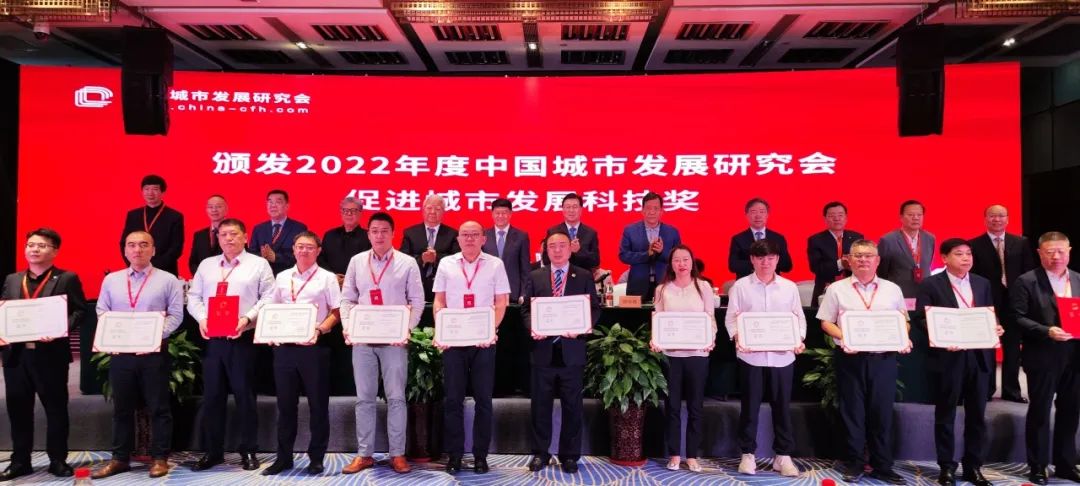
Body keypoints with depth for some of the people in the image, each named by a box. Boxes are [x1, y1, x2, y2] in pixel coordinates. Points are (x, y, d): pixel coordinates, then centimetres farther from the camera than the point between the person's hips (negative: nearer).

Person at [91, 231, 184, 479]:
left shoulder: (168, 280, 1)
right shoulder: (111, 280, 13)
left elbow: (175, 315, -4)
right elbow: (102, 312, 11)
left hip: (154, 352, -3)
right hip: (119, 352, 3)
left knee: (158, 407, 1)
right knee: (122, 408, 11)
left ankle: (159, 458, 10)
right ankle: (120, 458, 21)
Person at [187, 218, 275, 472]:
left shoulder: (259, 264, 3)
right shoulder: (206, 265, 15)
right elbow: (194, 296, 12)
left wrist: (248, 318, -17)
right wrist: (201, 318, -6)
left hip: (243, 339, -4)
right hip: (212, 339, 4)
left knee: (244, 395, 2)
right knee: (211, 396, 8)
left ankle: (249, 451, 13)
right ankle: (211, 451, 20)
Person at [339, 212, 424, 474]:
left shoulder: (407, 263, 1)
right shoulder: (357, 261, 8)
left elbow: (417, 301, 1)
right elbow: (347, 298, 10)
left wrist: (406, 329, -11)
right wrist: (348, 326, -5)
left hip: (394, 340, -2)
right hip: (362, 339, 3)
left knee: (396, 397, 2)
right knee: (364, 398, 7)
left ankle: (397, 454, 12)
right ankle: (364, 454, 17)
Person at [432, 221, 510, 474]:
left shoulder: (495, 265, 4)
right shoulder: (446, 264, 8)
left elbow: (501, 302, 2)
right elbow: (439, 300, 8)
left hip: (483, 340, -1)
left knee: (483, 398, 4)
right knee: (453, 398, 4)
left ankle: (480, 455, 14)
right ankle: (454, 454, 14)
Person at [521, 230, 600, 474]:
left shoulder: (584, 276, 4)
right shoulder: (535, 277, 9)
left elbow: (595, 308, 1)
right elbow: (526, 308, 7)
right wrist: (532, 326, -13)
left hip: (571, 349, -1)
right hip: (543, 349, 1)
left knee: (572, 406, 7)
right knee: (540, 404, 8)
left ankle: (570, 455, 18)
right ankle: (540, 453, 20)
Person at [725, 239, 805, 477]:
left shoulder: (790, 287, 7)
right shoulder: (741, 286, 1)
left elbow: (799, 317, 9)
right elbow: (731, 317, -1)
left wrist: (800, 339, -9)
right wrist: (737, 337, -18)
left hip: (783, 356, 2)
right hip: (751, 356, -1)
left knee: (782, 406, 8)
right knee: (750, 406, 6)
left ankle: (783, 455, 20)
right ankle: (748, 454, 18)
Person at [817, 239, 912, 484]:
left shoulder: (892, 289, 9)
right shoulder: (837, 289, 2)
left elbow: (904, 320, 13)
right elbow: (826, 322, 3)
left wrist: (903, 338, -7)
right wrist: (842, 336, -15)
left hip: (883, 358, 2)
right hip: (850, 358, -1)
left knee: (882, 412, 6)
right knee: (852, 412, 5)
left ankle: (882, 466, 17)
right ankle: (852, 464, 16)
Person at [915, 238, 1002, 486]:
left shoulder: (982, 283, 12)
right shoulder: (931, 285, -3)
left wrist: (995, 328, -7)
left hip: (979, 355, 4)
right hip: (948, 357, -4)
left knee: (977, 415, 10)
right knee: (946, 415, 5)